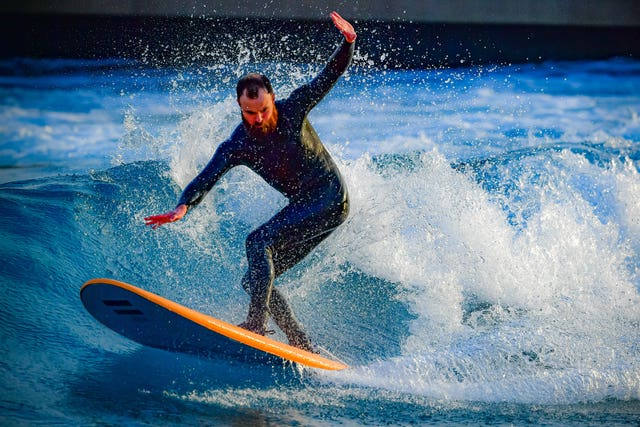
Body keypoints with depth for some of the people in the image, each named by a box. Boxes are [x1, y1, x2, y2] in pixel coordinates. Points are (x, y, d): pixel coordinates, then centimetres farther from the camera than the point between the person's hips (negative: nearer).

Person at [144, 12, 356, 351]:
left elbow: (330, 76, -5)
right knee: (255, 280, 1)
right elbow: (205, 180, -15)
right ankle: (303, 346, 5)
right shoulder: (236, 147, -5)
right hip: (304, 207, 6)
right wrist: (183, 206, -35)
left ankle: (256, 323, -31)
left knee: (259, 241, -25)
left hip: (331, 198, -6)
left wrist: (347, 44, -24)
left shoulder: (293, 109, -9)